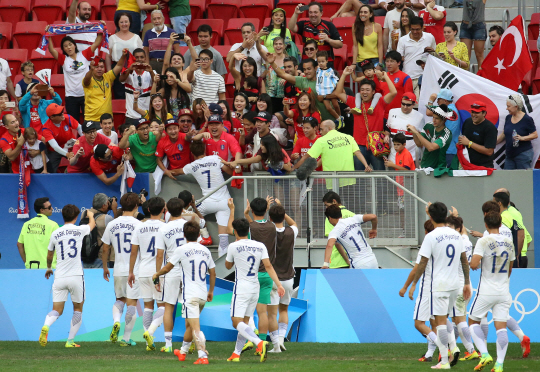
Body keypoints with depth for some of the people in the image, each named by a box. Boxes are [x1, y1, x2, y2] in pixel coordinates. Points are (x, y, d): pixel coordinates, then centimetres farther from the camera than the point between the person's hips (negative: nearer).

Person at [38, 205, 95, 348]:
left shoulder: (55, 234, 6)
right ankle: (70, 340, 10)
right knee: (78, 308, 14)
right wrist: (90, 215, 48)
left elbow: (49, 256, 21)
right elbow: (92, 224, 24)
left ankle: (46, 326, -28)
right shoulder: (80, 230, -1)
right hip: (76, 276, -2)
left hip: (59, 277, 2)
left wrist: (49, 268, 41)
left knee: (57, 310, 3)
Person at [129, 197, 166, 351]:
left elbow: (133, 252, 5)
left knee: (148, 305, 10)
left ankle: (149, 343, 7)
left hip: (143, 272, 4)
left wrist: (131, 272, 13)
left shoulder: (139, 228, 4)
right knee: (162, 305, 4)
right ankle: (150, 331, -20)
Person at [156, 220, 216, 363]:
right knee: (189, 325, 22)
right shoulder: (205, 251, 9)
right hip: (203, 295, 6)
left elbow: (167, 268, 2)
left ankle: (203, 355, -24)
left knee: (195, 327, -12)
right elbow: (213, 273, 16)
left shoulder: (181, 250, -6)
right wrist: (211, 291, 29)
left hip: (190, 295, -6)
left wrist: (156, 275, 23)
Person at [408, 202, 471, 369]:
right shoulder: (456, 235, 8)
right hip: (455, 284, 6)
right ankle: (453, 347, 2)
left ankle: (444, 361, -6)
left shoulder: (431, 237, -10)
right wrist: (467, 283, 20)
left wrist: (414, 284, -3)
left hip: (439, 285, -6)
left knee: (440, 321, -3)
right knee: (444, 319, 21)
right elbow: (464, 261, 12)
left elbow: (423, 263, -10)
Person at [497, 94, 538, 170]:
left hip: (523, 154, -7)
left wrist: (522, 138, -21)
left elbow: (535, 135, -8)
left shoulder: (526, 119, -9)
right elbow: (503, 134, 19)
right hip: (510, 155, 7)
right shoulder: (508, 118, 10)